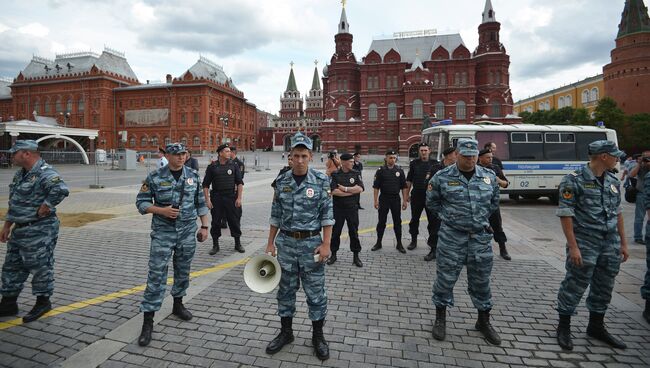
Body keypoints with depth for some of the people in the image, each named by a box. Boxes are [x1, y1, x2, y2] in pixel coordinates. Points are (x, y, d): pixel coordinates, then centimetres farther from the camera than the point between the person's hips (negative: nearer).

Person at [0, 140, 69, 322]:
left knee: (40, 267, 2)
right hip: (20, 230, 10)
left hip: (39, 232, -10)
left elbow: (61, 189, -40)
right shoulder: (20, 174, 13)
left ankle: (43, 302, 18)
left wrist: (45, 207, -27)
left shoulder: (45, 173, -20)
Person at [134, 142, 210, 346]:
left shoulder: (193, 175, 2)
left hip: (188, 232, 3)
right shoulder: (155, 177, -7)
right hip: (163, 232, -3)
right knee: (156, 275, -3)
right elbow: (141, 202, -2)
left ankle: (178, 304, 36)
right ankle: (148, 321, 7)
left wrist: (204, 226, 5)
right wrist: (162, 210, -17)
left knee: (183, 271, 15)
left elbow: (201, 203, 8)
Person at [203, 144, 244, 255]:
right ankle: (215, 245, 21)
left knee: (234, 220, 4)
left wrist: (239, 198, -5)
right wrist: (207, 200, -4)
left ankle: (238, 244, 19)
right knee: (216, 222, 6)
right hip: (216, 198, 0)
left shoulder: (234, 166, 3)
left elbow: (240, 183, 3)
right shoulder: (212, 167, 1)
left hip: (231, 197, 0)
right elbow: (205, 185, 3)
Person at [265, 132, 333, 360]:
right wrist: (270, 243, 7)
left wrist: (326, 244, -12)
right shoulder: (281, 181, 1)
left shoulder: (321, 181, -7)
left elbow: (327, 215, -6)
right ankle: (286, 332, 33)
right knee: (286, 290, 15)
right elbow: (276, 215, 7)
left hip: (311, 243, -3)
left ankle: (318, 335, 26)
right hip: (286, 242, 3)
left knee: (315, 292, 7)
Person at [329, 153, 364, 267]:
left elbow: (360, 188, -11)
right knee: (335, 232, 9)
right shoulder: (335, 174, -3)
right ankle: (333, 255, 24)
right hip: (338, 208, -1)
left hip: (352, 208, 1)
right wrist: (352, 191, -12)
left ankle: (356, 256, 18)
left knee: (354, 232, 6)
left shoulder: (356, 174, 3)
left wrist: (345, 189, -13)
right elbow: (334, 191, -16)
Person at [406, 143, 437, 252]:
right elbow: (409, 180, 8)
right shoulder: (414, 163, 5)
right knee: (414, 219, 8)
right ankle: (413, 240, 21)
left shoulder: (435, 164, 3)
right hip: (416, 196, 1)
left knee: (432, 220, 5)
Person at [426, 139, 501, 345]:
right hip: (451, 236, -3)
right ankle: (440, 319, 24)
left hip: (480, 237, 3)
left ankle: (484, 322, 32)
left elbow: (494, 202, 18)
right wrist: (449, 216, 3)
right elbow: (431, 202, 6)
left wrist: (481, 218, 11)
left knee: (481, 280, 13)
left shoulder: (489, 177, 4)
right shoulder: (442, 177, -6)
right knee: (445, 278, 5)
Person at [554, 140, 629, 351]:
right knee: (575, 284, -1)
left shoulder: (613, 182, 8)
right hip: (585, 242, -7)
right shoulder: (574, 180, -13)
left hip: (611, 243, 7)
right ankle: (564, 327, 15)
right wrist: (573, 246, -18)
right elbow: (565, 215, -15)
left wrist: (623, 242, 14)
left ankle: (596, 327, 32)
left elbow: (617, 213, 16)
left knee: (604, 286, 15)